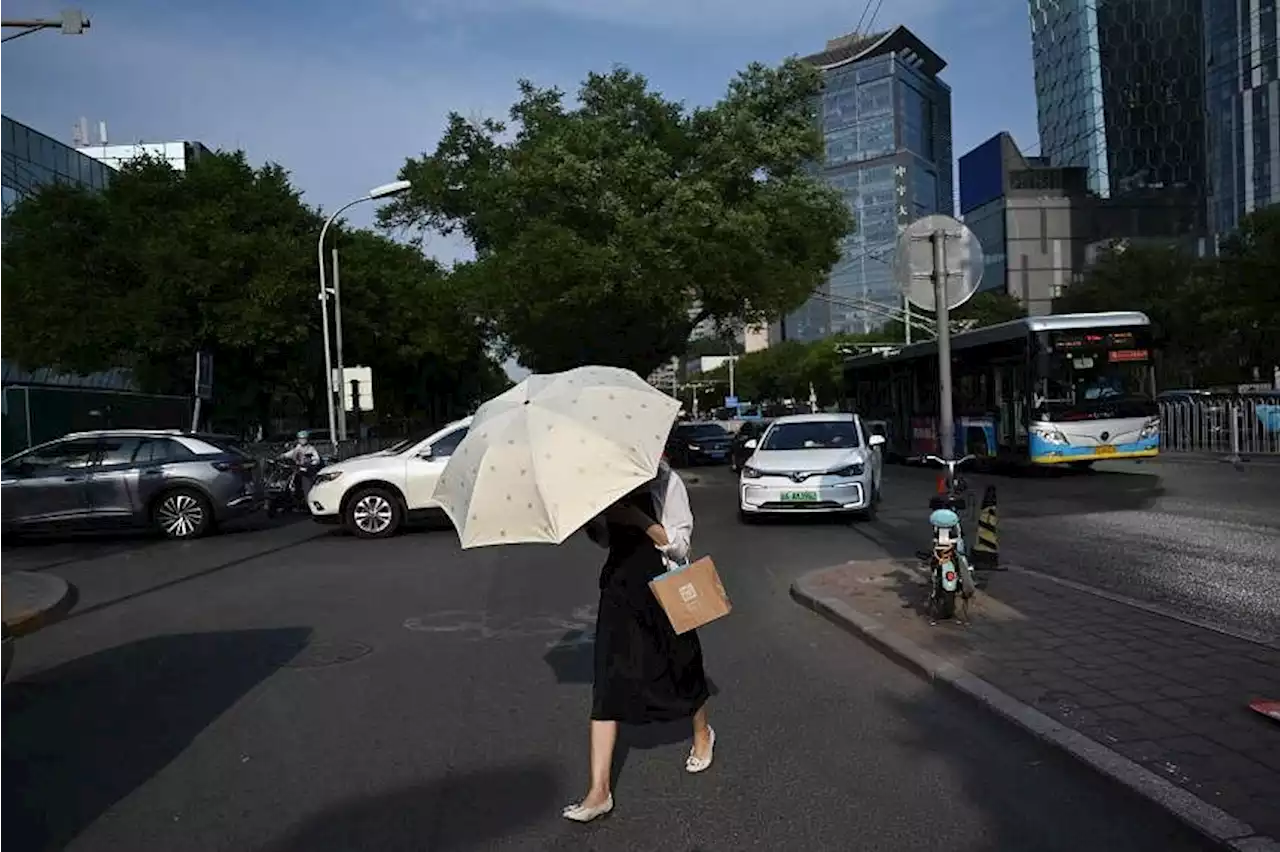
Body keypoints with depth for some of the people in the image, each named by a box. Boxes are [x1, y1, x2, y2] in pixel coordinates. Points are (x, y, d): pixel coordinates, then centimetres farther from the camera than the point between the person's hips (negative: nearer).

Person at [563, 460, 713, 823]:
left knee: (683, 670, 15)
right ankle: (599, 790, 1)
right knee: (608, 683, -3)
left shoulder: (665, 481, -11)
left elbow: (679, 543, -13)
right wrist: (588, 519, -8)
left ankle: (702, 735, 47)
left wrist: (638, 518, -26)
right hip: (620, 586, 4)